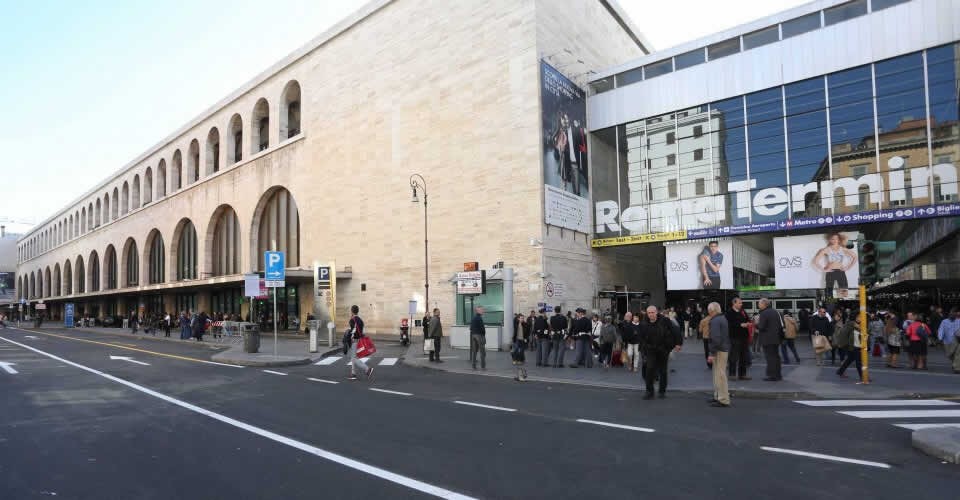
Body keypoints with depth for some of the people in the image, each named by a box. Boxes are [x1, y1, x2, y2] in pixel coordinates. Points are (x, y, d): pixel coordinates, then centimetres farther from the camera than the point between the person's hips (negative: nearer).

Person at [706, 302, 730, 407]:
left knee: (720, 375, -6)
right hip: (724, 348, 10)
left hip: (719, 350, -10)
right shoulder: (723, 318, 14)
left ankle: (723, 400, -3)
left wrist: (712, 353, -22)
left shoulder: (715, 321, -17)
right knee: (718, 374, 19)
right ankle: (718, 396, 29)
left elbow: (716, 338, -25)